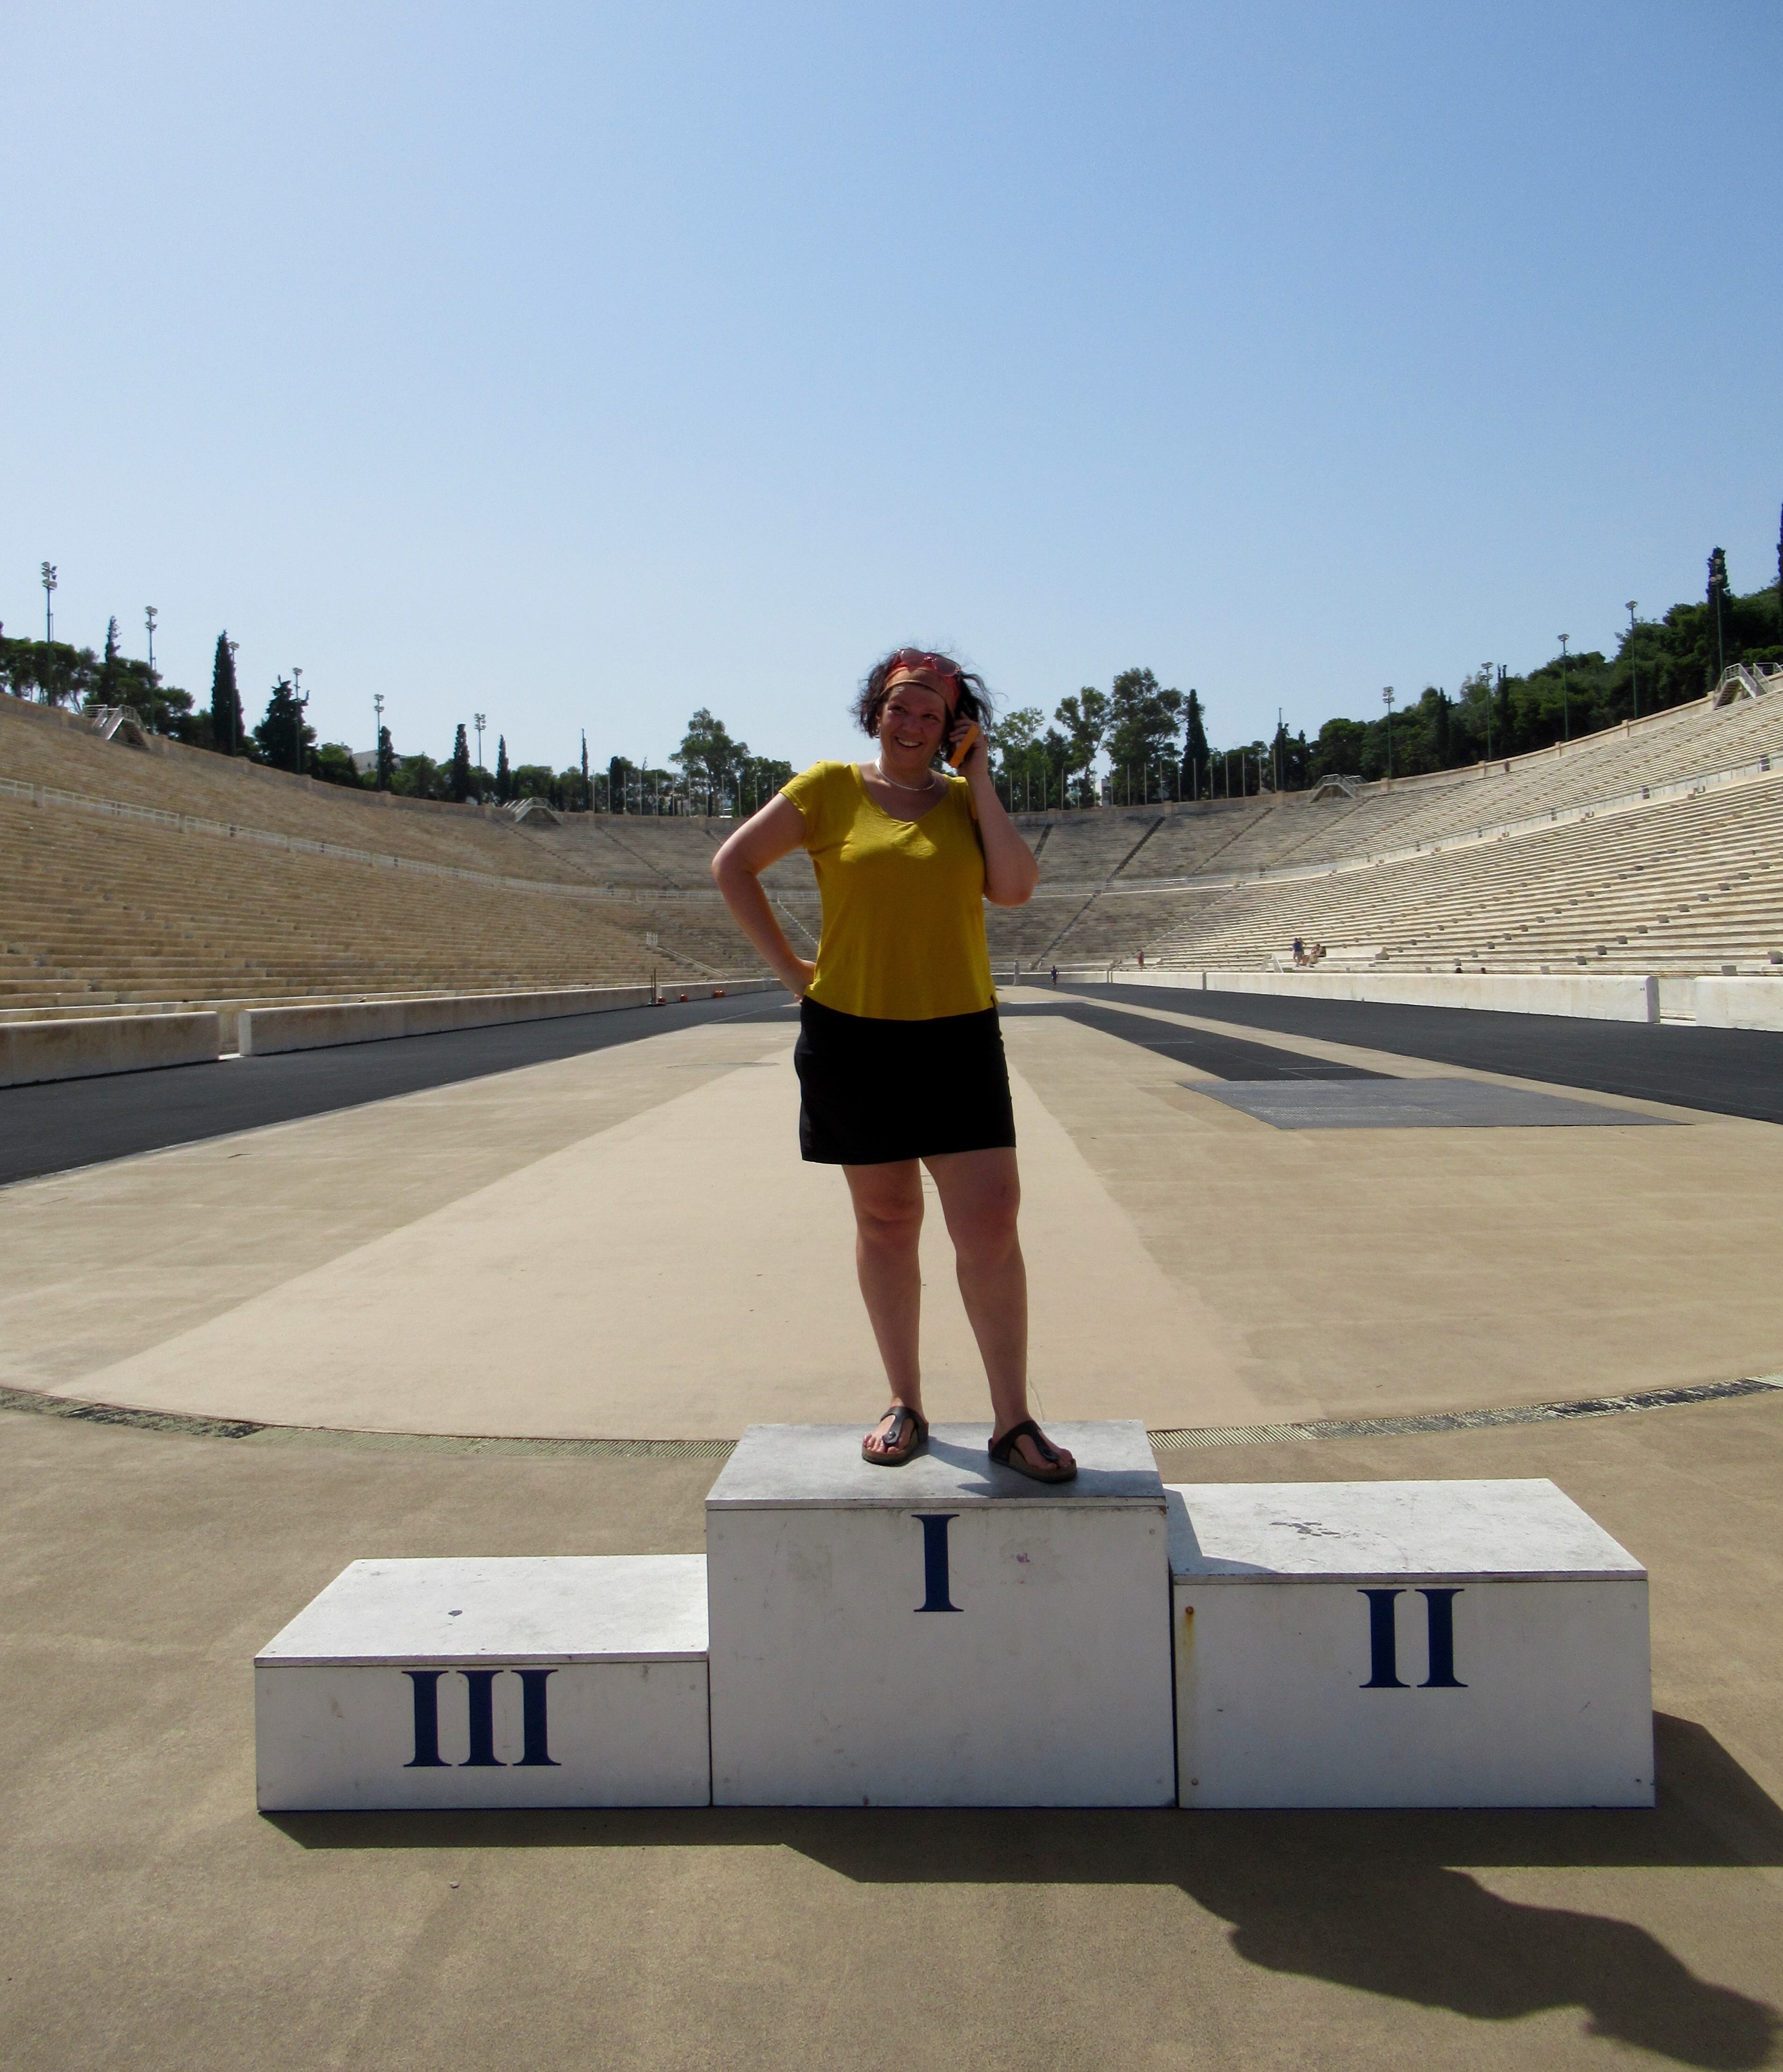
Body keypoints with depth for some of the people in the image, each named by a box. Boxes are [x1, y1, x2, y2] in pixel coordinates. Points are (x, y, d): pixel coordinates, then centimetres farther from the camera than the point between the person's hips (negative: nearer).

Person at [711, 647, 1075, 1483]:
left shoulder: (967, 802, 7)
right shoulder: (828, 789, 1)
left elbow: (1015, 888, -9)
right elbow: (733, 865, 5)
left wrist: (979, 781, -5)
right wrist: (788, 967, 0)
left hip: (957, 1036, 1)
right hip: (851, 1034, -1)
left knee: (990, 1219, -6)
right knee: (885, 1220, 9)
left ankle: (1012, 1421, 5)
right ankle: (905, 1406, 23)